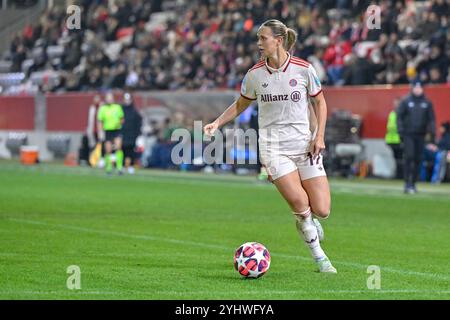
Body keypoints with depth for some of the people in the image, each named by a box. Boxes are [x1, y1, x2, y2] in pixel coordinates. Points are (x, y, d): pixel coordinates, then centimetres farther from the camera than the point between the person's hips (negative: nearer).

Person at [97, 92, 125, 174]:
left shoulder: (118, 107, 8)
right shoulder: (102, 109, 4)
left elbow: (122, 119, 15)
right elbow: (100, 122, 4)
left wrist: (119, 123, -7)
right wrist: (101, 133, -4)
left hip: (117, 130, 0)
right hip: (107, 131, 0)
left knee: (118, 147, -19)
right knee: (108, 150, 0)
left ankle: (119, 166, -17)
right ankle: (108, 167, 16)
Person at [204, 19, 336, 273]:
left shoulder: (303, 69, -5)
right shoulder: (255, 74, 0)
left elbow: (320, 102, 8)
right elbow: (241, 104, 16)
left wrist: (319, 136, -3)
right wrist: (217, 123, 4)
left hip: (305, 144, 0)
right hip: (273, 146, 0)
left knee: (321, 211, -8)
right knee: (299, 202, -21)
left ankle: (308, 223, 31)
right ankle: (319, 256, -2)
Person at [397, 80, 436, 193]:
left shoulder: (427, 103, 9)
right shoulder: (405, 102, 2)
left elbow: (431, 119, 10)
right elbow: (399, 117, 2)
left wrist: (432, 133, 0)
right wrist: (401, 131, -7)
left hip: (421, 135, 3)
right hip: (408, 134, -3)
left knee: (418, 159, 3)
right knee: (409, 156, -12)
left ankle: (413, 183, 11)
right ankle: (407, 183, -13)